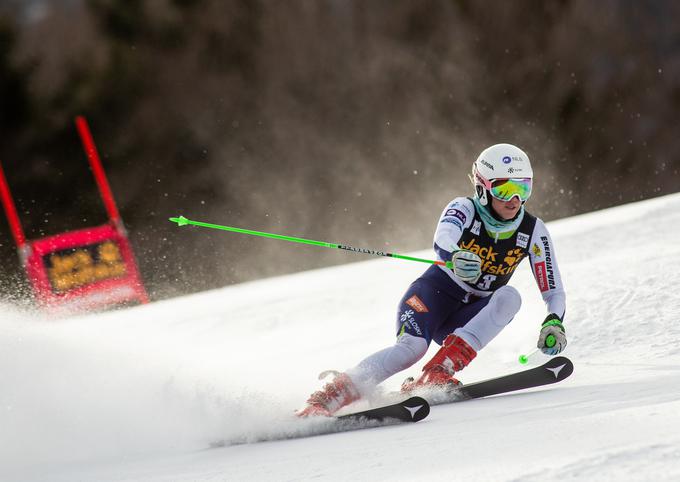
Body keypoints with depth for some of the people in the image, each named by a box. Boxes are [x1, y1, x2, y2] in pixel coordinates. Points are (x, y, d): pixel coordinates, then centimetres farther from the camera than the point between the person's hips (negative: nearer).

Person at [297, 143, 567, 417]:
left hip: (468, 320, 3)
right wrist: (456, 257, -61)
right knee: (412, 346, -33)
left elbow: (554, 292, -3)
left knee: (509, 297, -28)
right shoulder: (463, 209, -14)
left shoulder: (533, 232, -6)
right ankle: (328, 398, -34)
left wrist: (554, 323, -25)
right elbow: (443, 240, -37)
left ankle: (437, 374, -38)